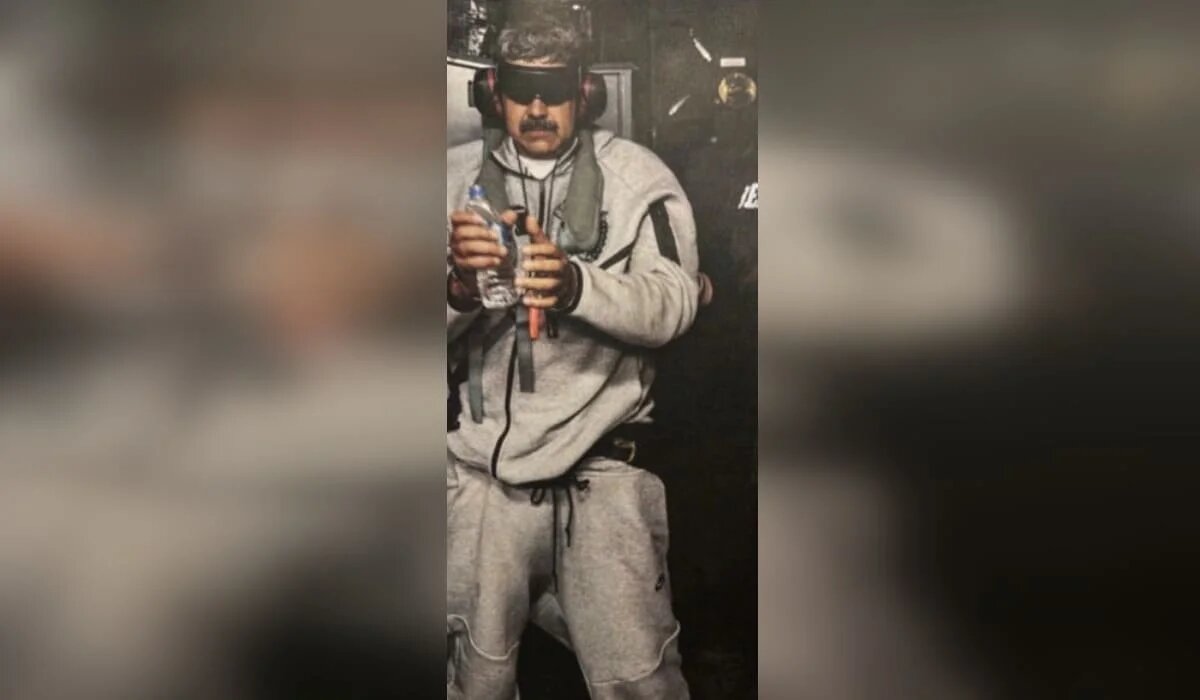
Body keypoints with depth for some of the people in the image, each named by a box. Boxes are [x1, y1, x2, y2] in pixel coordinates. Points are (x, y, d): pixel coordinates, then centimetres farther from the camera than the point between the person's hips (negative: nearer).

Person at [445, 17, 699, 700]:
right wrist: (459, 286, -24)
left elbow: (673, 303, -12)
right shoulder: (458, 176, 5)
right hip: (482, 469, 2)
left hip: (602, 466, -2)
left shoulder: (637, 175, 0)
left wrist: (576, 284, -31)